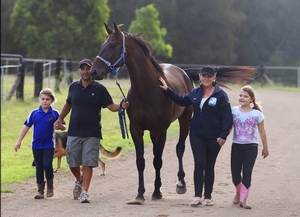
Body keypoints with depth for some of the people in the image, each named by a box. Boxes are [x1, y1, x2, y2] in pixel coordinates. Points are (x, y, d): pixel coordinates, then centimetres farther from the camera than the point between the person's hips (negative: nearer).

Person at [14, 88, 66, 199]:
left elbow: (63, 127, 4)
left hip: (49, 145, -2)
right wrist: (19, 141, 4)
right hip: (36, 145, 2)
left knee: (47, 165, -15)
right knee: (39, 168, 8)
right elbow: (26, 126, 5)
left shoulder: (55, 114, -3)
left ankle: (50, 186, 9)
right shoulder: (34, 113, 1)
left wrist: (60, 126, -20)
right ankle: (40, 190, 17)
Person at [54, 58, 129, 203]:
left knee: (88, 164, -6)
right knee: (72, 163, 9)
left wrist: (122, 106, -25)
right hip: (74, 132, 3)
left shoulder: (99, 89, -3)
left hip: (92, 133, -3)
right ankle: (79, 181, 37)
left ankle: (85, 191, -2)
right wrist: (60, 119, 12)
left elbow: (111, 106, -6)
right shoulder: (73, 87, 6)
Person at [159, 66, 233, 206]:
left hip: (213, 137, -3)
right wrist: (167, 90, 15)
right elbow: (181, 101, 21)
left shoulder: (221, 95, -9)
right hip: (197, 135, 3)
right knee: (199, 164, -6)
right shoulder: (195, 93, 5)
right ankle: (198, 196, -4)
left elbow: (227, 117, -10)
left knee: (209, 166, 8)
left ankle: (207, 197, 16)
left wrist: (223, 135, -16)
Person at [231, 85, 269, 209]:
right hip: (236, 146, 2)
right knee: (235, 172, 7)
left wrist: (265, 148, 7)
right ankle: (239, 192, 35)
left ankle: (243, 199, -1)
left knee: (247, 173, -7)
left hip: (251, 147, -2)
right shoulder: (234, 111, 1)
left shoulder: (257, 114, -4)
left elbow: (262, 132, 3)